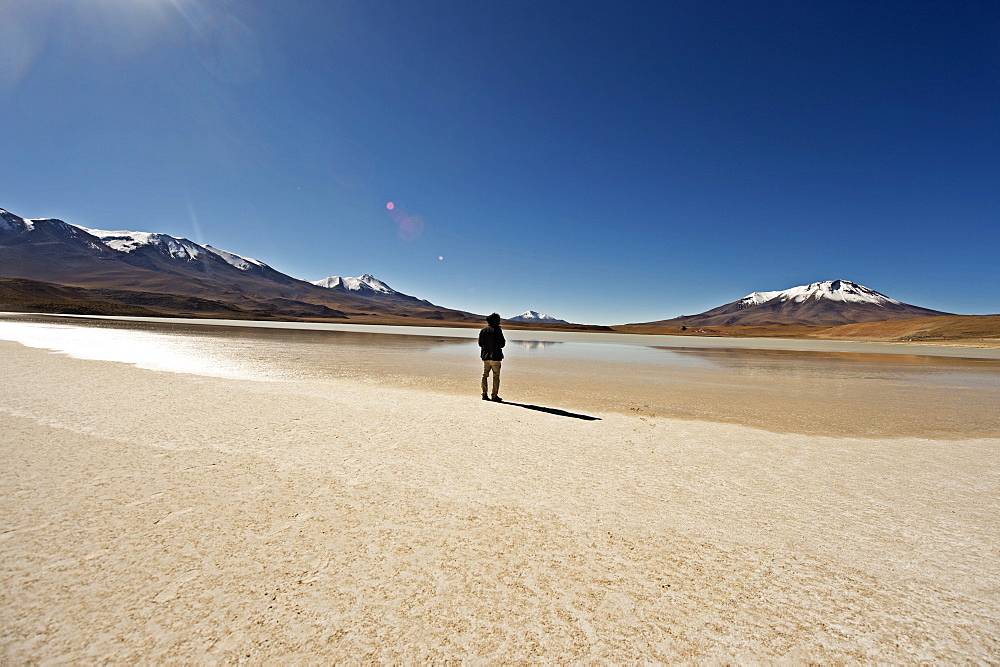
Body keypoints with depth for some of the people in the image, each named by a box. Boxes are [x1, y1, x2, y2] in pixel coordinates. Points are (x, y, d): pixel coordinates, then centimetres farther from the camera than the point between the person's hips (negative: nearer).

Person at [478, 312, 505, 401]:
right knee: (496, 376, 2)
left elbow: (480, 343, 9)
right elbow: (502, 344, -12)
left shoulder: (483, 330, 6)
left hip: (485, 356, 5)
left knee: (485, 375, 12)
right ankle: (494, 396, 1)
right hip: (495, 356, -5)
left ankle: (484, 395, 12)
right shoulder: (497, 330, -11)